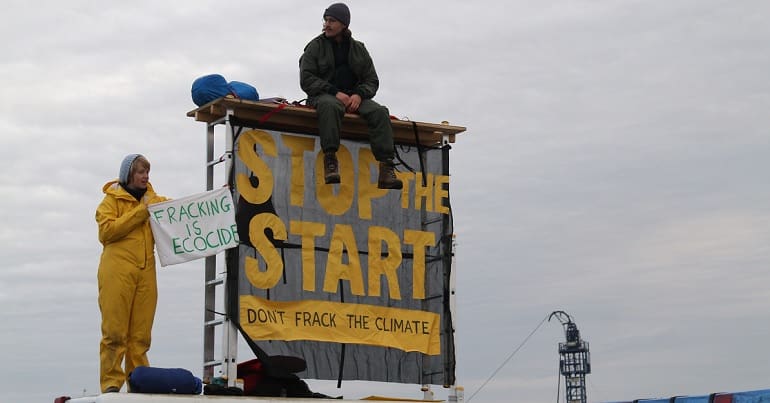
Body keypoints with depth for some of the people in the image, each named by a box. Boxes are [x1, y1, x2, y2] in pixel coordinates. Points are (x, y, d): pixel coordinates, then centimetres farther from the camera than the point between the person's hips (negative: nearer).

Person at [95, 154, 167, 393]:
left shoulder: (153, 199, 19)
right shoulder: (113, 198, 5)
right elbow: (106, 230, -6)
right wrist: (139, 213, -9)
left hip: (145, 273, 4)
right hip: (117, 272, -4)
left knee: (141, 332, 2)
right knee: (115, 330, -6)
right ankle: (111, 383, -5)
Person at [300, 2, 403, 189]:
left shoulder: (358, 49, 15)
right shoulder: (315, 46, 6)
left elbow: (372, 81, 12)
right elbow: (306, 79, -3)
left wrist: (359, 95, -12)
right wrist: (335, 93, -16)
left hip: (353, 98, 3)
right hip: (324, 95, -3)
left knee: (379, 111, -26)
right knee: (330, 106, -40)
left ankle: (386, 169, -35)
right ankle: (330, 160, -46)